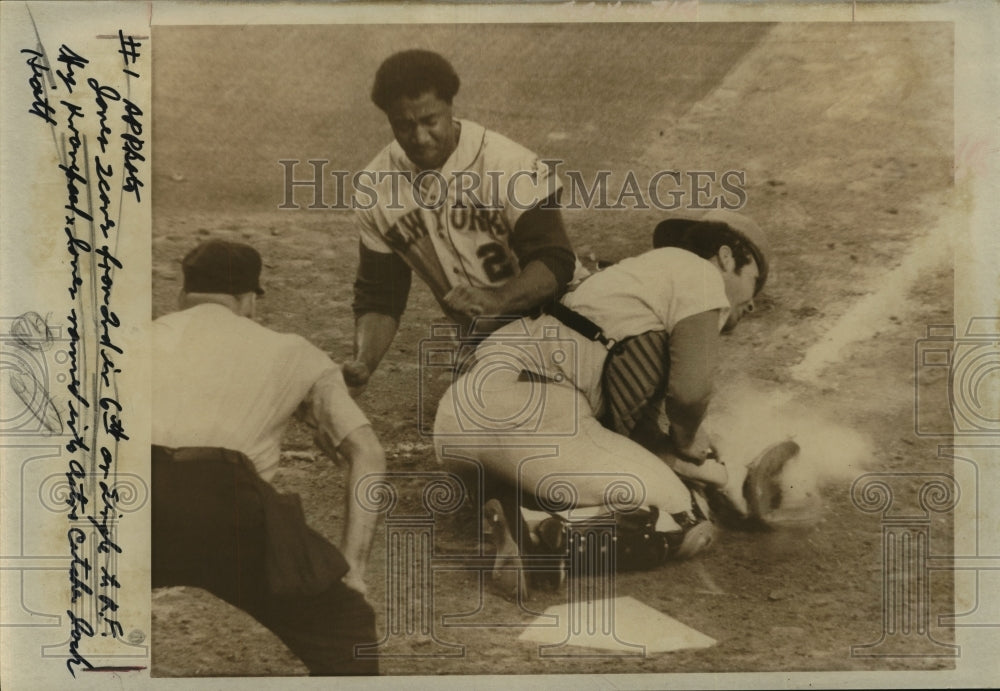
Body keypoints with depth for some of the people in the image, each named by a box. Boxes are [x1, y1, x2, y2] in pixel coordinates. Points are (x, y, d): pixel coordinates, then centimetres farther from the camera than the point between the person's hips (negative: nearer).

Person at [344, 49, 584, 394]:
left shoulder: (509, 164, -23)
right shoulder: (376, 189, -9)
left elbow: (555, 262, -26)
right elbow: (378, 297, -3)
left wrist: (497, 300, -45)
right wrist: (362, 362, -22)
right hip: (482, 338, 4)